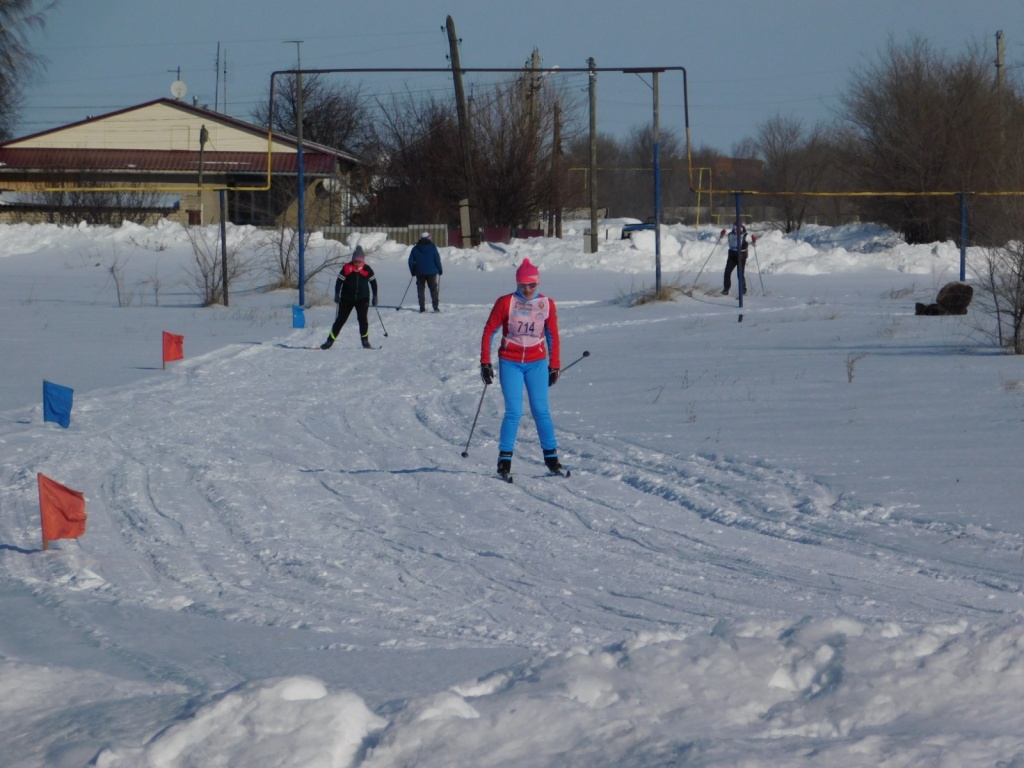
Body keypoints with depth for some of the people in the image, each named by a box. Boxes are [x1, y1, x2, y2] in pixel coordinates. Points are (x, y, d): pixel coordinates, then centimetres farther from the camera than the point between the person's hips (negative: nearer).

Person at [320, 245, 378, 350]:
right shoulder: (347, 268, -12)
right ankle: (330, 341, 6)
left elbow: (373, 282, 7)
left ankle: (365, 341, 1)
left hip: (362, 299, 1)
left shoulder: (367, 270, -7)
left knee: (363, 319, -11)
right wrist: (337, 295, -12)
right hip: (347, 298, -1)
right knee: (340, 319, 1)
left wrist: (375, 297, 9)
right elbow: (339, 281, -7)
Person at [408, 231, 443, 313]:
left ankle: (422, 307, -2)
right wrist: (440, 270, 7)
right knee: (433, 289, 6)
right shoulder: (432, 247, -3)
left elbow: (411, 261, 2)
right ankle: (436, 307, -1)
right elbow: (437, 259, -4)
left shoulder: (416, 248, 1)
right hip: (431, 272, -1)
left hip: (420, 272, 1)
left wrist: (413, 271, 13)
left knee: (421, 289, 6)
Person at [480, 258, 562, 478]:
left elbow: (553, 336, 9)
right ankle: (505, 459, -1)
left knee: (541, 410, -1)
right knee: (513, 412, -8)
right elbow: (489, 331, -1)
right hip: (510, 363, -2)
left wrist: (554, 366, 10)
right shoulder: (505, 303, -6)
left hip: (537, 363, 2)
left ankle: (551, 456, 7)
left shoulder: (547, 304, 0)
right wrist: (485, 362, -3)